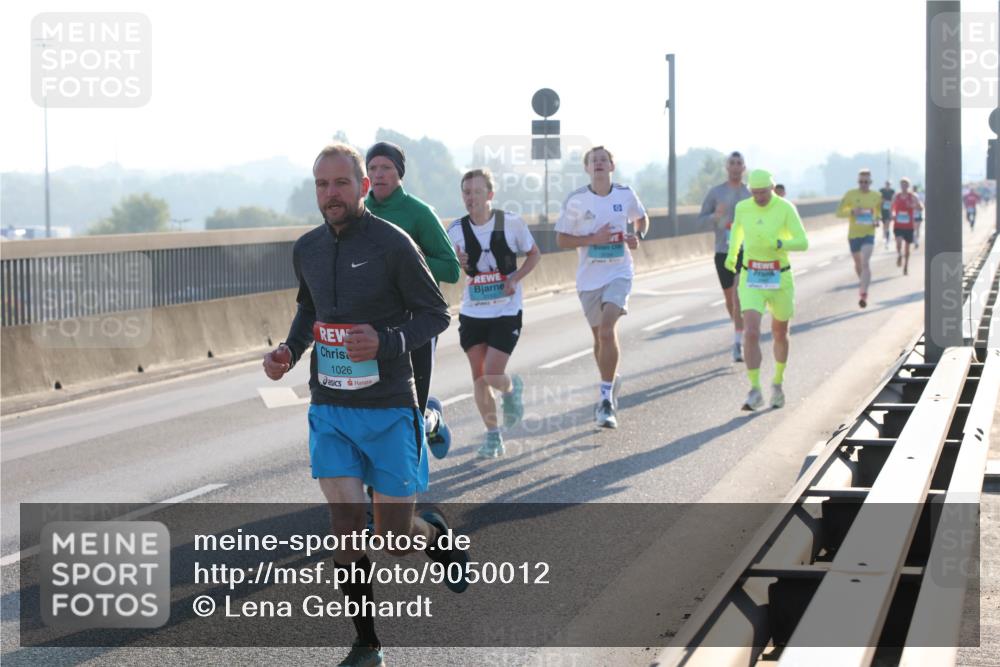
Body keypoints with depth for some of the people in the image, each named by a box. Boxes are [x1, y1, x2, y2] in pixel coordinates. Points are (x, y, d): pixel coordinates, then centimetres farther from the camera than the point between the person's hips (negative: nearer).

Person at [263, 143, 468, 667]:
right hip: (329, 408, 4)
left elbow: (437, 314, -6)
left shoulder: (392, 243, -11)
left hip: (387, 409, -4)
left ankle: (438, 534, 40)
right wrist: (289, 350, 5)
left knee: (396, 537, 2)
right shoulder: (306, 249, 5)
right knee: (345, 519, -6)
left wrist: (387, 342, -22)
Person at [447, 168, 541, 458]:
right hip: (472, 313, 3)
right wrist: (455, 264, -15)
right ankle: (493, 436, 16)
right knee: (479, 377, 3)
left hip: (506, 312, -3)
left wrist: (515, 279, -11)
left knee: (492, 376, -10)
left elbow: (534, 254, 5)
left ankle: (512, 388, 26)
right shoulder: (457, 230, -2)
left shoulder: (511, 222, -8)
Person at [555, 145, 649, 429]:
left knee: (607, 330, -20)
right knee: (599, 337, 13)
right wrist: (593, 239, -16)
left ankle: (607, 400, -15)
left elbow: (641, 218, 19)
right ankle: (611, 384, 39)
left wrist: (638, 237, -2)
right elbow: (561, 238, -2)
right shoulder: (576, 200, -5)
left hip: (619, 273, -1)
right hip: (589, 277, 1)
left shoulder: (625, 195, 0)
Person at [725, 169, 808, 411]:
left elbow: (803, 243, -16)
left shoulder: (786, 208, -11)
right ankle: (755, 391, -14)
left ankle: (778, 382, 42)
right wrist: (731, 254, 20)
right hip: (751, 280, 1)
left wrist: (777, 244, -32)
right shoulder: (743, 207, -2)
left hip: (780, 279, -1)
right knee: (751, 333, -18)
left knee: (779, 334, 17)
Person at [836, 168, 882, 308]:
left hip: (869, 234, -1)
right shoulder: (851, 194, -7)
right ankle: (862, 282, 49)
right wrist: (852, 211, -25)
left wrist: (877, 221, -6)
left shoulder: (877, 196, -1)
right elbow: (839, 212, -6)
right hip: (854, 234, 1)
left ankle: (863, 294, -20)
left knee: (866, 263, -19)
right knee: (858, 263, 18)